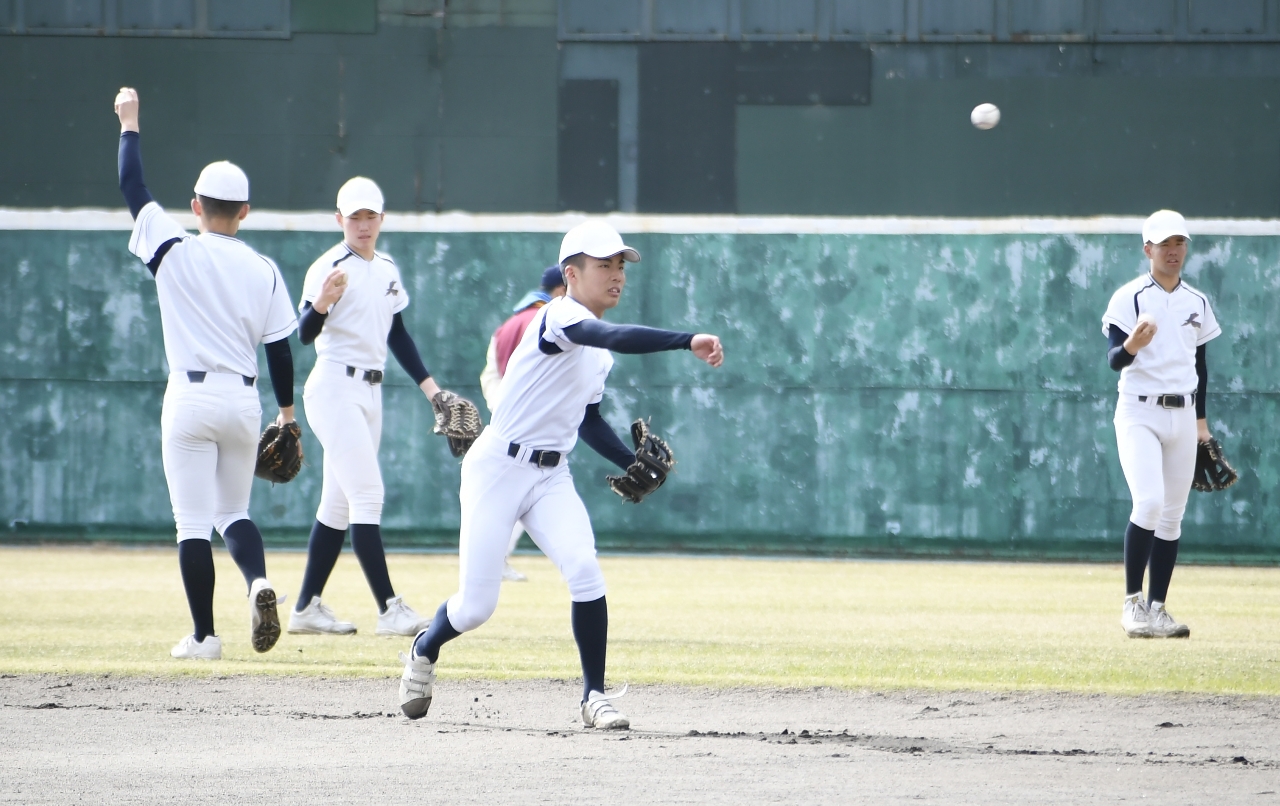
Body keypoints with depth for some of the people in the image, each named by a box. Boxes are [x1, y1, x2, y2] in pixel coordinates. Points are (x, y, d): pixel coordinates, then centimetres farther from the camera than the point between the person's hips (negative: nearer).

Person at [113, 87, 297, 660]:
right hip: (243, 399, 3)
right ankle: (258, 581, -13)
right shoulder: (264, 271, 2)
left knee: (193, 523, 1)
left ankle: (204, 635, -1)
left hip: (190, 398, -3)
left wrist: (129, 123, 14)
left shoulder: (175, 252, -6)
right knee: (233, 512, 17)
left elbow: (132, 185, 2)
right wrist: (287, 413, 16)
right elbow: (280, 349, 5)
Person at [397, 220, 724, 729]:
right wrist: (687, 341, -47)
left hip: (552, 477, 7)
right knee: (476, 606, -4)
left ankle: (595, 695, -11)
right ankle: (424, 652, 29)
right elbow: (611, 336, -36)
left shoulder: (600, 355, 12)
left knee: (583, 568, -20)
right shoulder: (561, 316, -15)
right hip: (497, 469, -7)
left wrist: (635, 464, 10)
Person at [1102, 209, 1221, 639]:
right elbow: (1114, 359, -15)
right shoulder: (1129, 298, -6)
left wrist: (1201, 421, 16)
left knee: (1172, 515, 5)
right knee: (1149, 502, -21)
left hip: (1182, 415, 5)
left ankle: (1157, 609, 11)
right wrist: (1132, 345, -37)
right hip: (1139, 413, -5)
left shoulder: (1197, 304, 10)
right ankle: (1132, 602, -12)